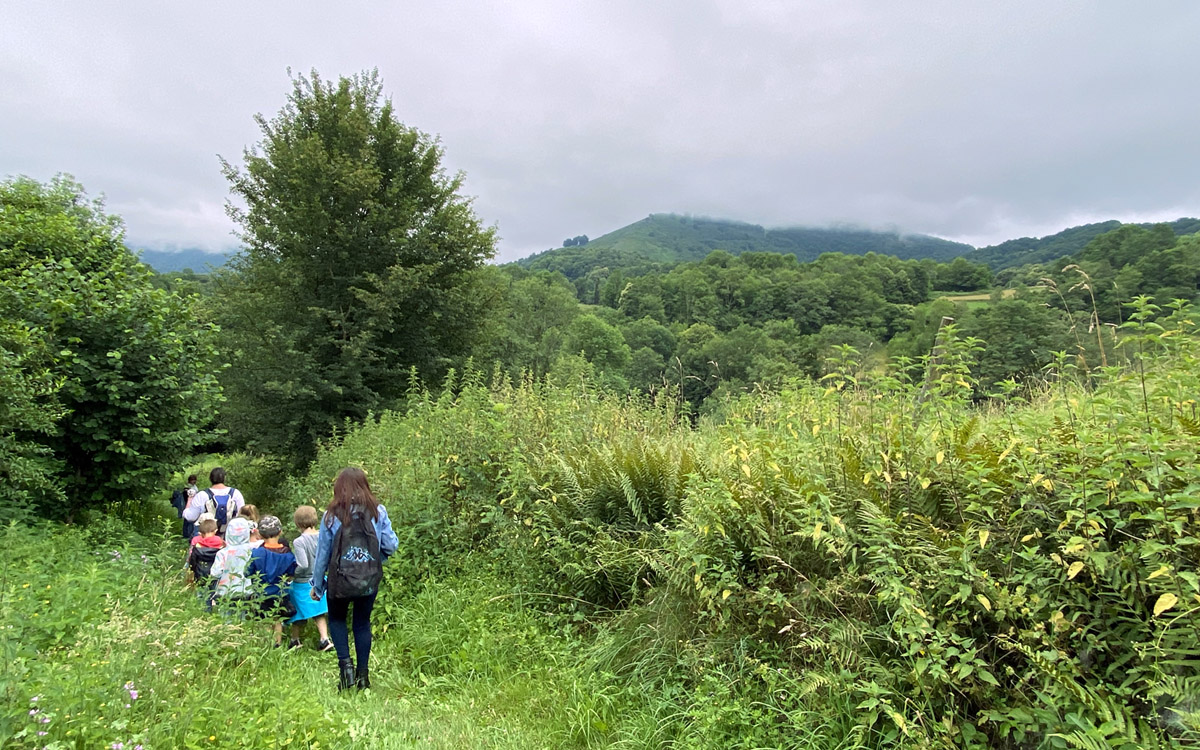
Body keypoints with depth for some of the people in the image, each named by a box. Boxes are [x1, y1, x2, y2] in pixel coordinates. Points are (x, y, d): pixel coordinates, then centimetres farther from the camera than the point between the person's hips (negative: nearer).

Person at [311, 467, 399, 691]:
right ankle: (363, 674, 18)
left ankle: (345, 663, 5)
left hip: (340, 580, -1)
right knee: (363, 623, 18)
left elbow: (322, 553, 0)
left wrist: (317, 585, 11)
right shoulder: (378, 511, -7)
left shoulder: (332, 515, -7)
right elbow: (391, 545, -5)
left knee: (337, 619, 23)